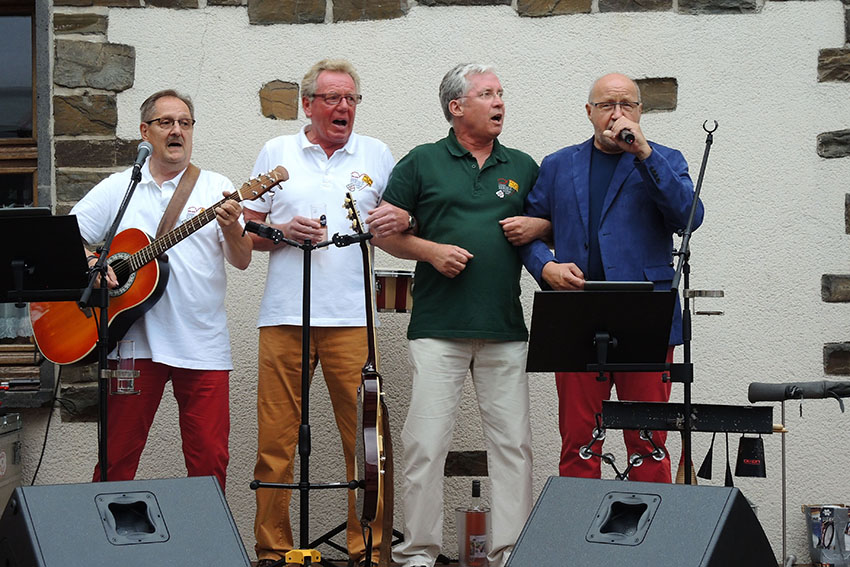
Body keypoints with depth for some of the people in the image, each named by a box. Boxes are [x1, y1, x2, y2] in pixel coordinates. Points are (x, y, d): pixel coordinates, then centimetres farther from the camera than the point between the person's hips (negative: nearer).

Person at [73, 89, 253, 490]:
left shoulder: (216, 189, 7)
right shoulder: (117, 189, 9)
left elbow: (242, 262, 2)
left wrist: (231, 229, -19)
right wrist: (90, 264, -12)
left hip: (203, 344, 0)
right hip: (134, 340, 0)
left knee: (210, 457, -1)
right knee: (118, 457, 3)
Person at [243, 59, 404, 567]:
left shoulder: (377, 155, 12)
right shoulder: (277, 153, 12)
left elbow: (401, 224, 15)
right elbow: (248, 233, 12)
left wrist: (399, 222, -7)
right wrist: (284, 232, -7)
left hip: (352, 318, 0)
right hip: (284, 316, 0)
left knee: (365, 438, -3)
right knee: (275, 440, 0)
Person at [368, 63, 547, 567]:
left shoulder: (523, 167, 16)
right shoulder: (422, 163, 7)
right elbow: (383, 228, 6)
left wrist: (537, 227, 0)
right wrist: (431, 250, -9)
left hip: (506, 330, 3)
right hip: (438, 329, -3)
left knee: (513, 442, 2)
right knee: (426, 444, -4)